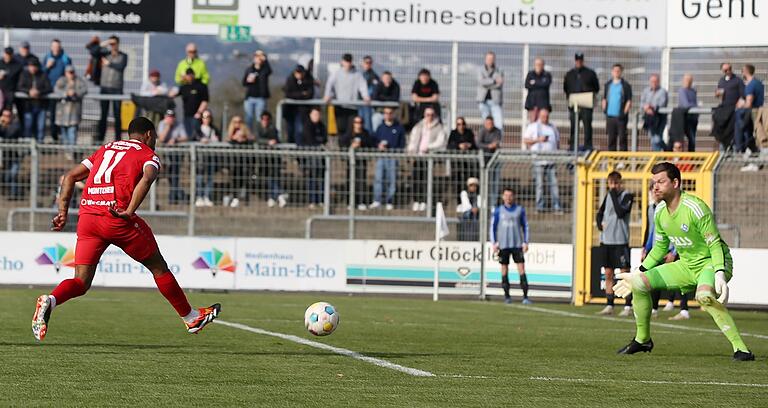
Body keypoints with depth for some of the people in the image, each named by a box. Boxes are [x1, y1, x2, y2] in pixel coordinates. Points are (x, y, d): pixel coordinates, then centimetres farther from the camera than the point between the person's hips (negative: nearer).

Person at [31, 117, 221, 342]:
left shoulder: (106, 149, 27)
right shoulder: (148, 154, 10)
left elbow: (70, 176, 21)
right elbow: (147, 179, -13)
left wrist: (63, 212, 18)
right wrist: (129, 212, -20)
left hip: (87, 217, 4)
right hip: (117, 219, -4)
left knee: (81, 283, 2)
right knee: (158, 268, 13)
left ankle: (50, 301, -28)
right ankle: (191, 318, 23)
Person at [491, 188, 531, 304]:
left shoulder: (520, 209, 6)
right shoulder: (498, 210, 6)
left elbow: (525, 226, 11)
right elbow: (492, 227, 9)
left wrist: (525, 242, 2)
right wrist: (494, 243, 0)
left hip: (517, 244, -1)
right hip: (503, 245, 1)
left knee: (521, 268, -9)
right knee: (504, 270, 2)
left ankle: (525, 296, -11)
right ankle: (507, 296, 10)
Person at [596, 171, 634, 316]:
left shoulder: (627, 195, -5)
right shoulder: (608, 195, 14)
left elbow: (620, 212, -20)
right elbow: (600, 213, 24)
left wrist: (614, 195, -15)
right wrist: (600, 224, 5)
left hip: (620, 240, -7)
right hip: (606, 239, 7)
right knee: (608, 274, 9)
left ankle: (628, 306, -6)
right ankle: (609, 306, 13)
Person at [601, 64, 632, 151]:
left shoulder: (625, 85, -1)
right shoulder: (608, 85, 13)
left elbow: (629, 101, -3)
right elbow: (604, 99, 19)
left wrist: (625, 112, -12)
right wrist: (604, 109, 6)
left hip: (621, 117, -4)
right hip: (610, 116, 4)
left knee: (622, 138, -4)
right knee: (611, 138, 8)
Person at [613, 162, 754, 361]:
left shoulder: (695, 207, -23)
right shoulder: (660, 211, 0)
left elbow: (715, 244, -22)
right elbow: (660, 247, 16)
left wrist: (720, 274, -34)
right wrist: (640, 272, 14)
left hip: (711, 262, -8)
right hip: (686, 265, 8)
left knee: (704, 295, -39)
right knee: (638, 284, -3)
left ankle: (740, 348, -33)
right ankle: (642, 340, 17)